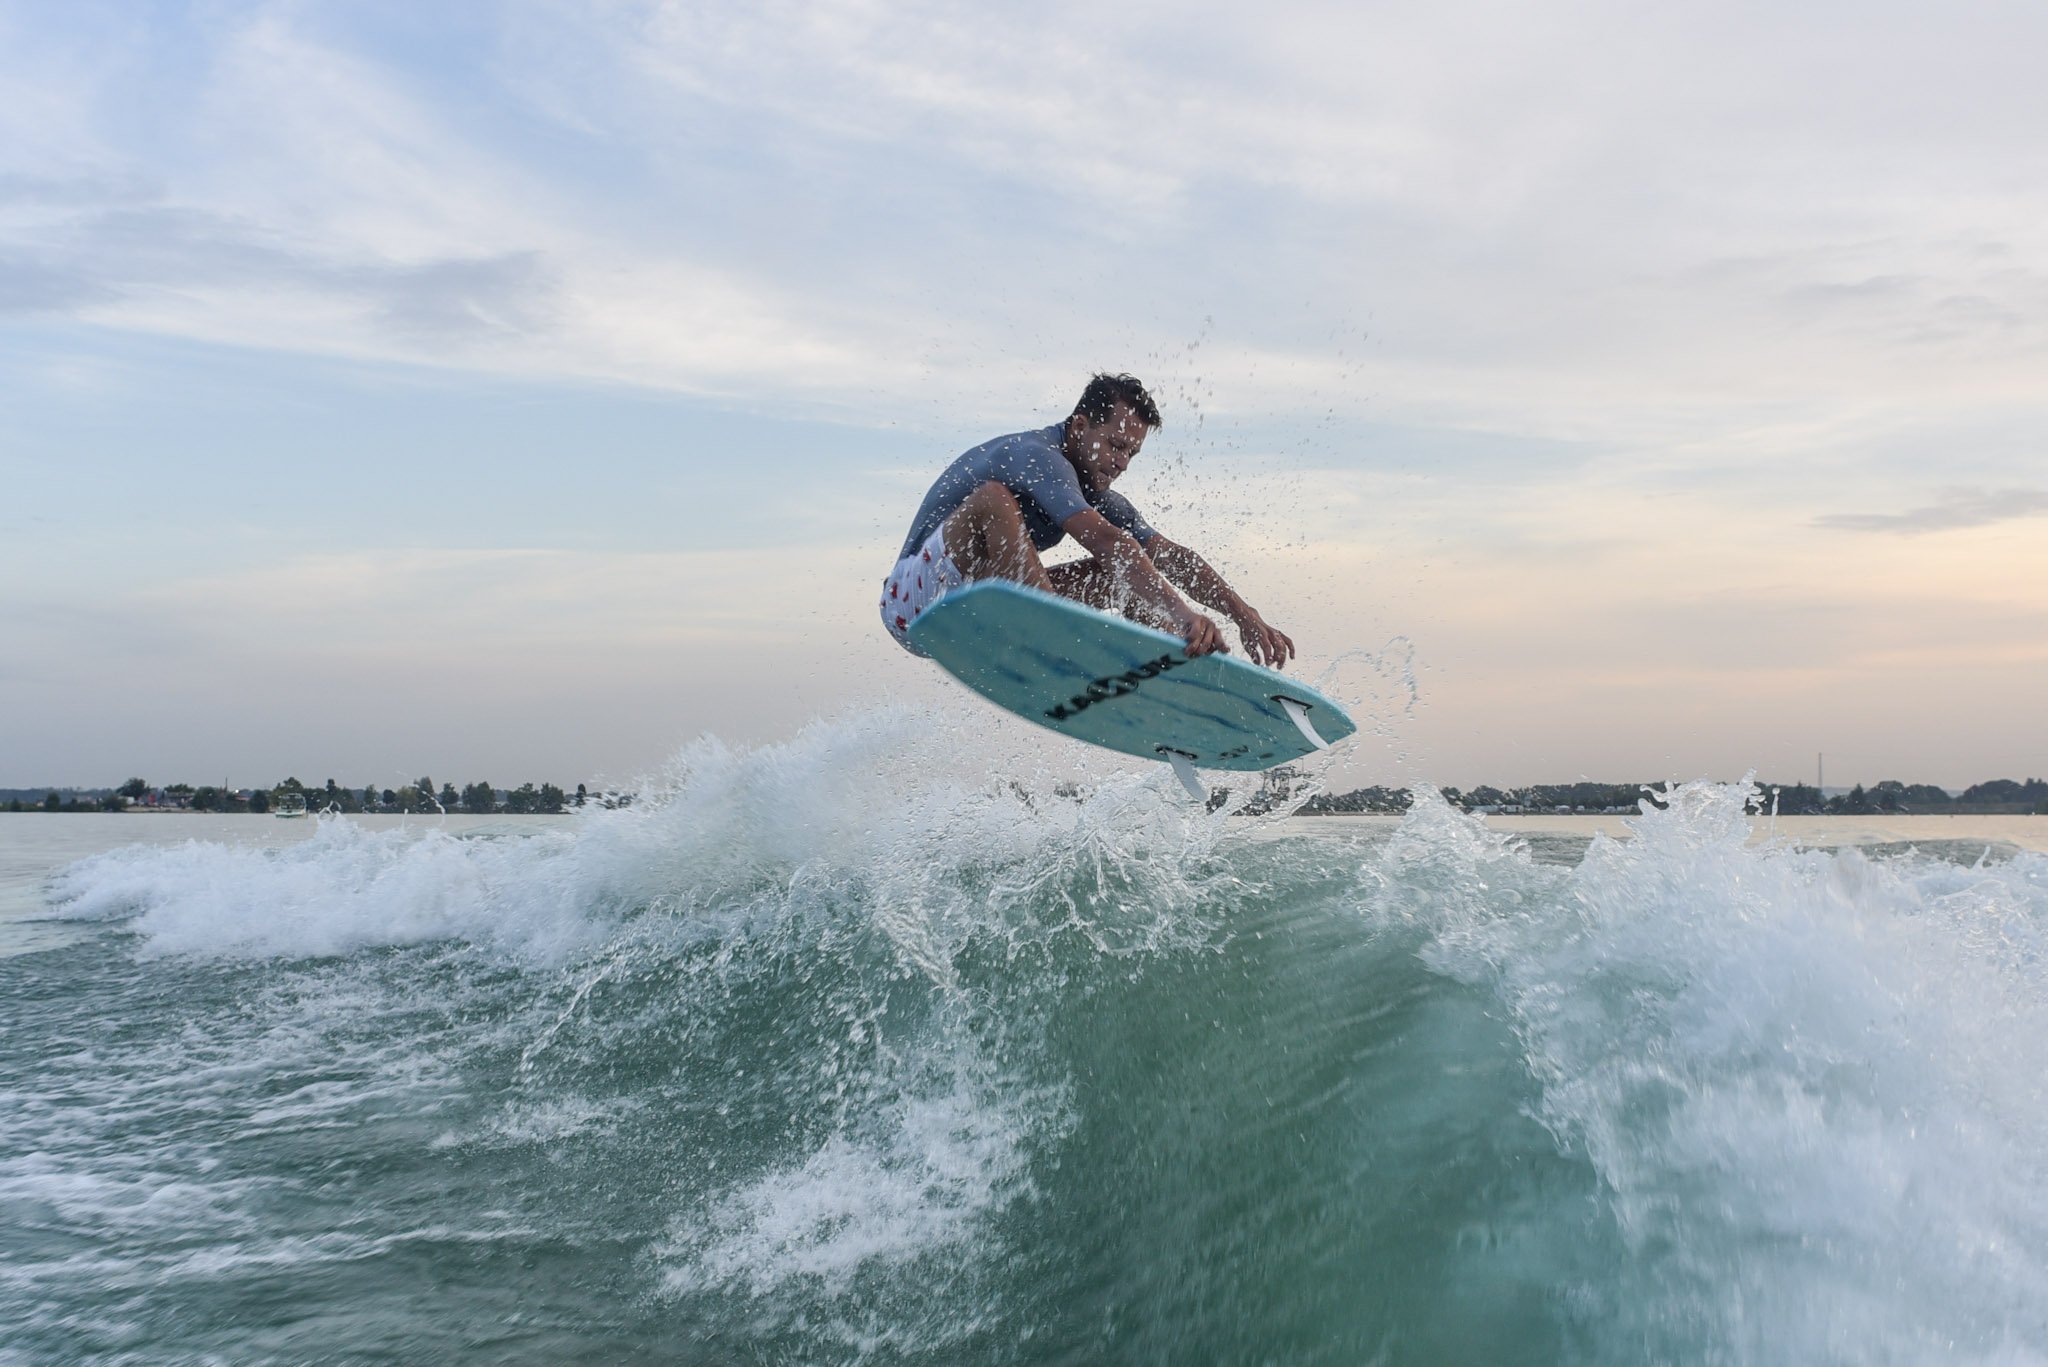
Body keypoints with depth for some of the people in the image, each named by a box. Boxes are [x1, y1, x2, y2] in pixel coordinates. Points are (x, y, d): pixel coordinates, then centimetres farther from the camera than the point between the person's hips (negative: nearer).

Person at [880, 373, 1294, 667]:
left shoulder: (1091, 490, 8)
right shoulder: (1036, 455, -21)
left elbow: (1170, 556, 4)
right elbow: (1105, 541, -35)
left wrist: (1245, 616, -8)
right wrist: (1182, 614, -46)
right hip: (914, 601, -9)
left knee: (1124, 573, 4)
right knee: (994, 498, -34)